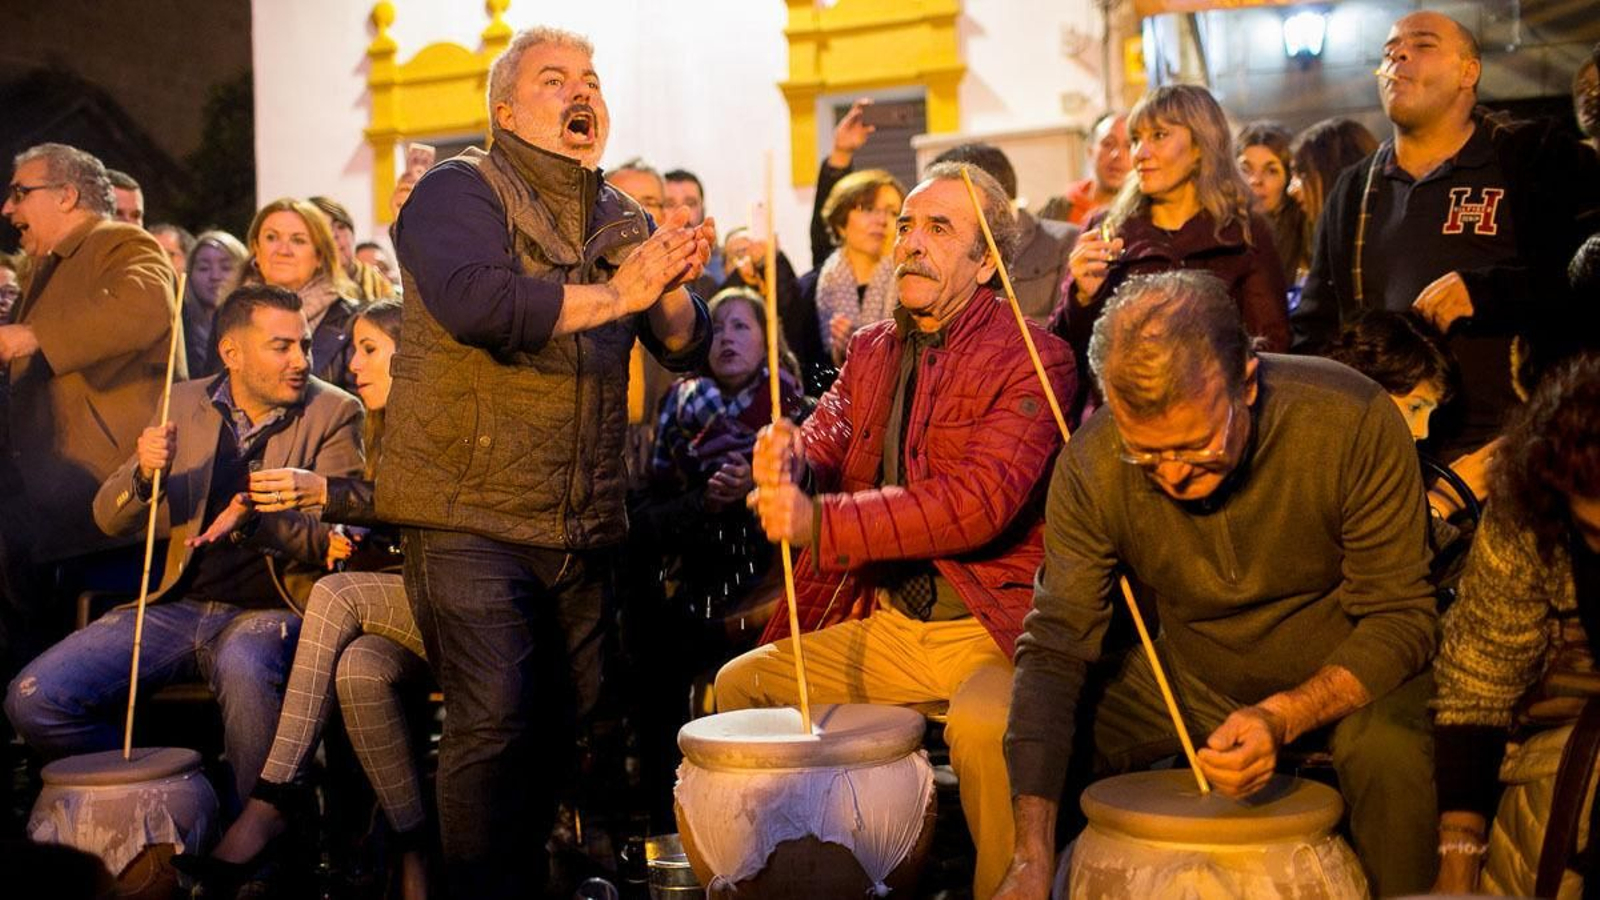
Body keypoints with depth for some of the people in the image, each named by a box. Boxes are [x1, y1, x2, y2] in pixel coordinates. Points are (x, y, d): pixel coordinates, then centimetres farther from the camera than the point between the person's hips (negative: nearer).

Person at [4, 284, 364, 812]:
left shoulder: (334, 412, 0)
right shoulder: (185, 403, 10)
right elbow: (110, 520, 7)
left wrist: (259, 520, -28)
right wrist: (144, 473, -16)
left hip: (270, 609, -4)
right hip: (181, 605, 4)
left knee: (243, 667, -39)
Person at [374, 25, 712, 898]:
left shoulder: (620, 219, 15)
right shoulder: (458, 191, -4)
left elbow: (688, 347, 7)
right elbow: (469, 300, -25)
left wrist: (669, 289, -15)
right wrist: (611, 295, -23)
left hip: (582, 526, 6)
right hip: (469, 514, -6)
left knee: (562, 724, 12)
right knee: (494, 718, -12)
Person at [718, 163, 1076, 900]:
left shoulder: (1033, 360, -12)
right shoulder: (872, 350, 13)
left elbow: (979, 501, -24)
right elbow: (826, 440, 4)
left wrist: (820, 523, -31)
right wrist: (787, 461, -23)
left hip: (990, 628, -7)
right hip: (882, 625, 7)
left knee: (983, 723, -35)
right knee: (741, 683, 2)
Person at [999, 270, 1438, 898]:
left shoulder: (1355, 422, -28)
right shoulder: (1091, 464, -21)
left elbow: (1400, 619, -20)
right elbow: (1056, 644, -20)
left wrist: (1283, 718, -39)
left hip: (1344, 677, -2)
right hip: (1188, 675, 3)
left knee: (1390, 755, -33)